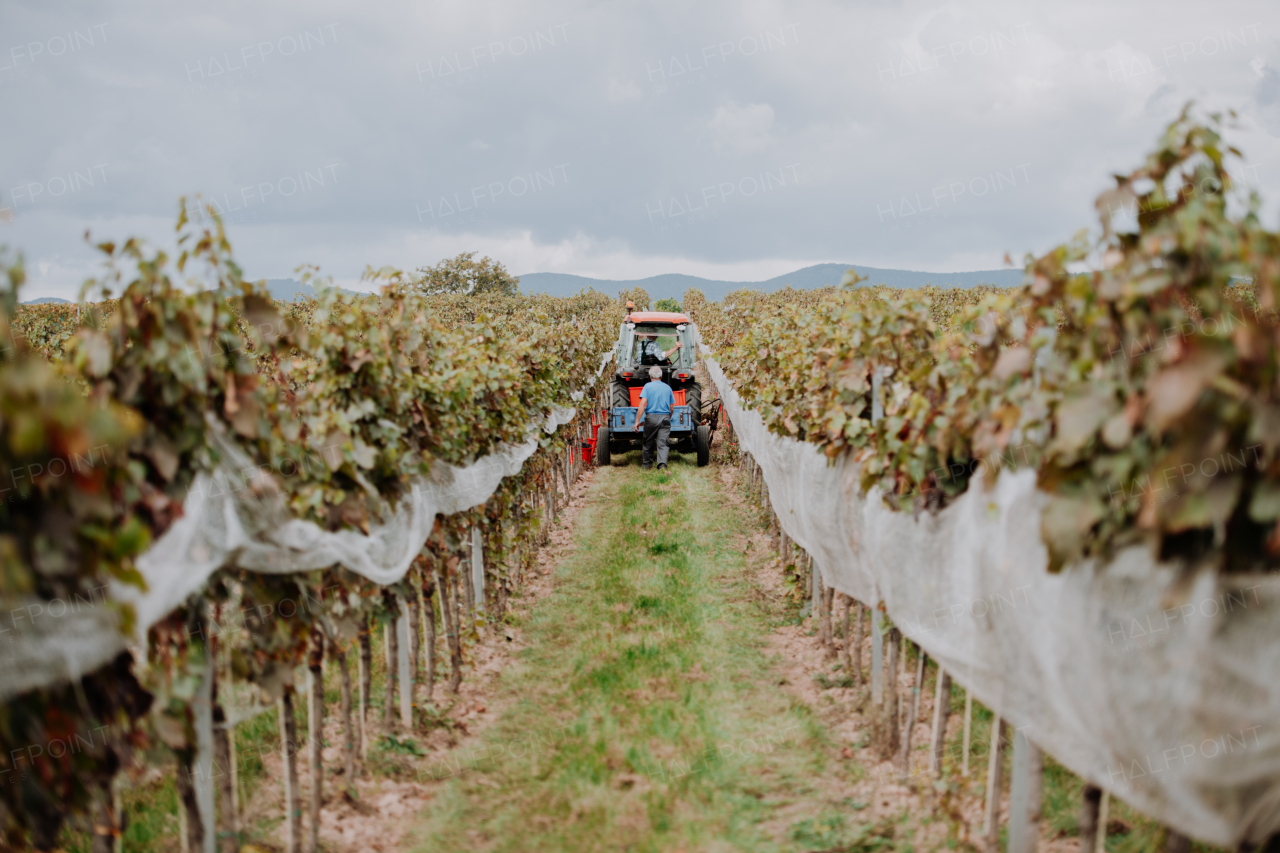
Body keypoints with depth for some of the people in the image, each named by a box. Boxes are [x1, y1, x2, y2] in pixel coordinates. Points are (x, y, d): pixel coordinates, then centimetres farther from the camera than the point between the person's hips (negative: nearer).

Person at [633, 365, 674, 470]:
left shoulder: (648, 386, 0)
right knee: (662, 443, -4)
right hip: (665, 418, 2)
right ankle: (662, 464, -21)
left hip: (651, 417, -2)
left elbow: (643, 404, -10)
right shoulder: (668, 388, 11)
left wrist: (637, 421, -10)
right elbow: (671, 408, 14)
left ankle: (646, 464, 20)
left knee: (648, 443, 11)